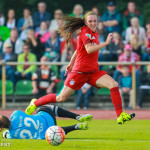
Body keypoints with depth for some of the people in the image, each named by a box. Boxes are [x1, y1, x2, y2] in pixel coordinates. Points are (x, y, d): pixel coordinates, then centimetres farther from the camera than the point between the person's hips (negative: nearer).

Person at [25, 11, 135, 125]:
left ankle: (120, 116, -17)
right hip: (80, 71, -7)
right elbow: (89, 50, -24)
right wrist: (106, 43, -23)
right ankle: (35, 103, 20)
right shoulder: (85, 31, -10)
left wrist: (71, 64, 29)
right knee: (61, 98, -2)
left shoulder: (95, 34, 14)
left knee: (114, 84, -15)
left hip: (93, 71, 7)